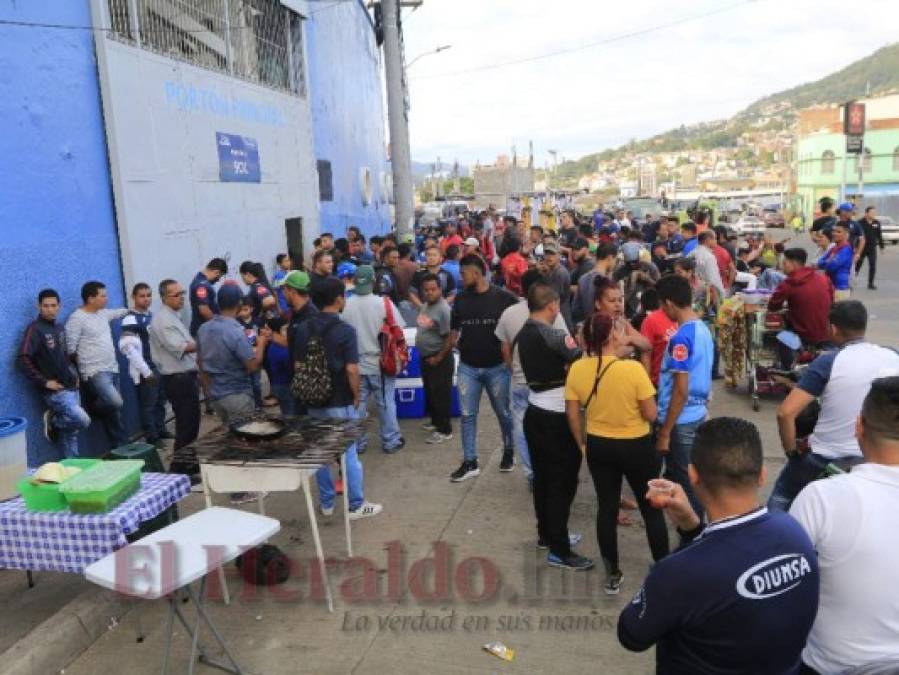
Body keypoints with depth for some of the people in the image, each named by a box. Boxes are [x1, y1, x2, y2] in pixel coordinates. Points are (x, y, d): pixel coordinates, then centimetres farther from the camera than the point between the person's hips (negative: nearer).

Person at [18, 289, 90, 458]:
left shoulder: (60, 329, 13)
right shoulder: (35, 329, -10)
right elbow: (23, 359, -19)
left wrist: (74, 374, 10)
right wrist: (44, 382, -18)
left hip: (71, 387, 7)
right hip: (55, 391, -7)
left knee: (71, 431, 9)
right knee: (83, 421, -18)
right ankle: (53, 421, 6)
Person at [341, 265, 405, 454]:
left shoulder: (345, 304, -8)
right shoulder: (384, 302, -13)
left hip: (355, 364, 2)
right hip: (381, 363, -2)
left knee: (357, 404, 13)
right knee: (386, 403, 11)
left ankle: (358, 442, 22)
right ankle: (391, 441, 21)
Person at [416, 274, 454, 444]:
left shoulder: (444, 309, -20)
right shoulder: (424, 306, 8)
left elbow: (450, 337, -23)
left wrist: (438, 358, -19)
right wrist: (424, 355, 13)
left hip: (439, 359, -9)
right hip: (425, 357, 9)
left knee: (441, 395, -1)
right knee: (429, 392, 20)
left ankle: (445, 431, 8)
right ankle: (435, 421, 37)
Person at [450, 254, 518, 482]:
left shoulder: (504, 298, -9)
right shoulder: (460, 298, 3)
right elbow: (455, 328, 15)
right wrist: (456, 342, -2)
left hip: (497, 367, -3)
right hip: (467, 367, 3)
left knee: (504, 413, 12)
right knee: (467, 415, 5)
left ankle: (508, 452, 34)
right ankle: (469, 462, 15)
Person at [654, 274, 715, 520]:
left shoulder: (681, 338, -22)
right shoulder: (703, 329, 5)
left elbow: (680, 391, -23)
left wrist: (665, 432, -18)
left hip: (681, 421, -9)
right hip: (697, 414, 9)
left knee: (684, 483, 4)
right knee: (691, 479, 20)